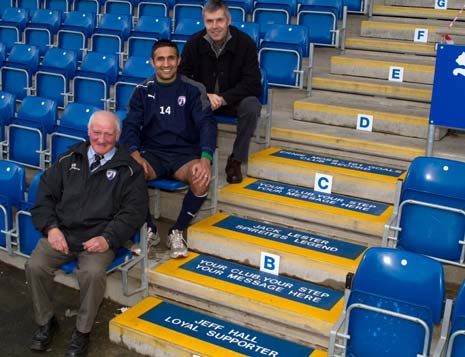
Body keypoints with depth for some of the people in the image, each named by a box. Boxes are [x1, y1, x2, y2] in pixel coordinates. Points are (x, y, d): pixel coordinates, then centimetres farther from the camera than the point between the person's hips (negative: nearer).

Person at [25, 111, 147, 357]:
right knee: (35, 266, -21)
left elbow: (133, 211, 0)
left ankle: (82, 331, -6)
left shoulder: (129, 169, 6)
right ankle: (45, 321, 6)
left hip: (98, 239, -3)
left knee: (93, 273, -31)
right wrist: (51, 228, -3)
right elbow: (45, 195, 14)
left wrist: (108, 239, -14)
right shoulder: (70, 159, 15)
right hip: (60, 233, 3)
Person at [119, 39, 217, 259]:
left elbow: (207, 124, -7)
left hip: (185, 153, -1)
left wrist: (205, 159, -25)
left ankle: (178, 232, -7)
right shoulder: (143, 91, 8)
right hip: (152, 152, 1)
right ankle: (149, 230, -7)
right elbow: (131, 126, 3)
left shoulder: (193, 89, 2)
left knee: (202, 180, -33)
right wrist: (135, 156, -18)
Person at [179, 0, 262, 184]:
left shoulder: (245, 43, -14)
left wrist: (223, 98, -30)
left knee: (251, 106, -34)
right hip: (201, 100, 1)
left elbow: (252, 84, -18)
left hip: (234, 101, -1)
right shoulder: (194, 42, -9)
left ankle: (236, 160, -16)